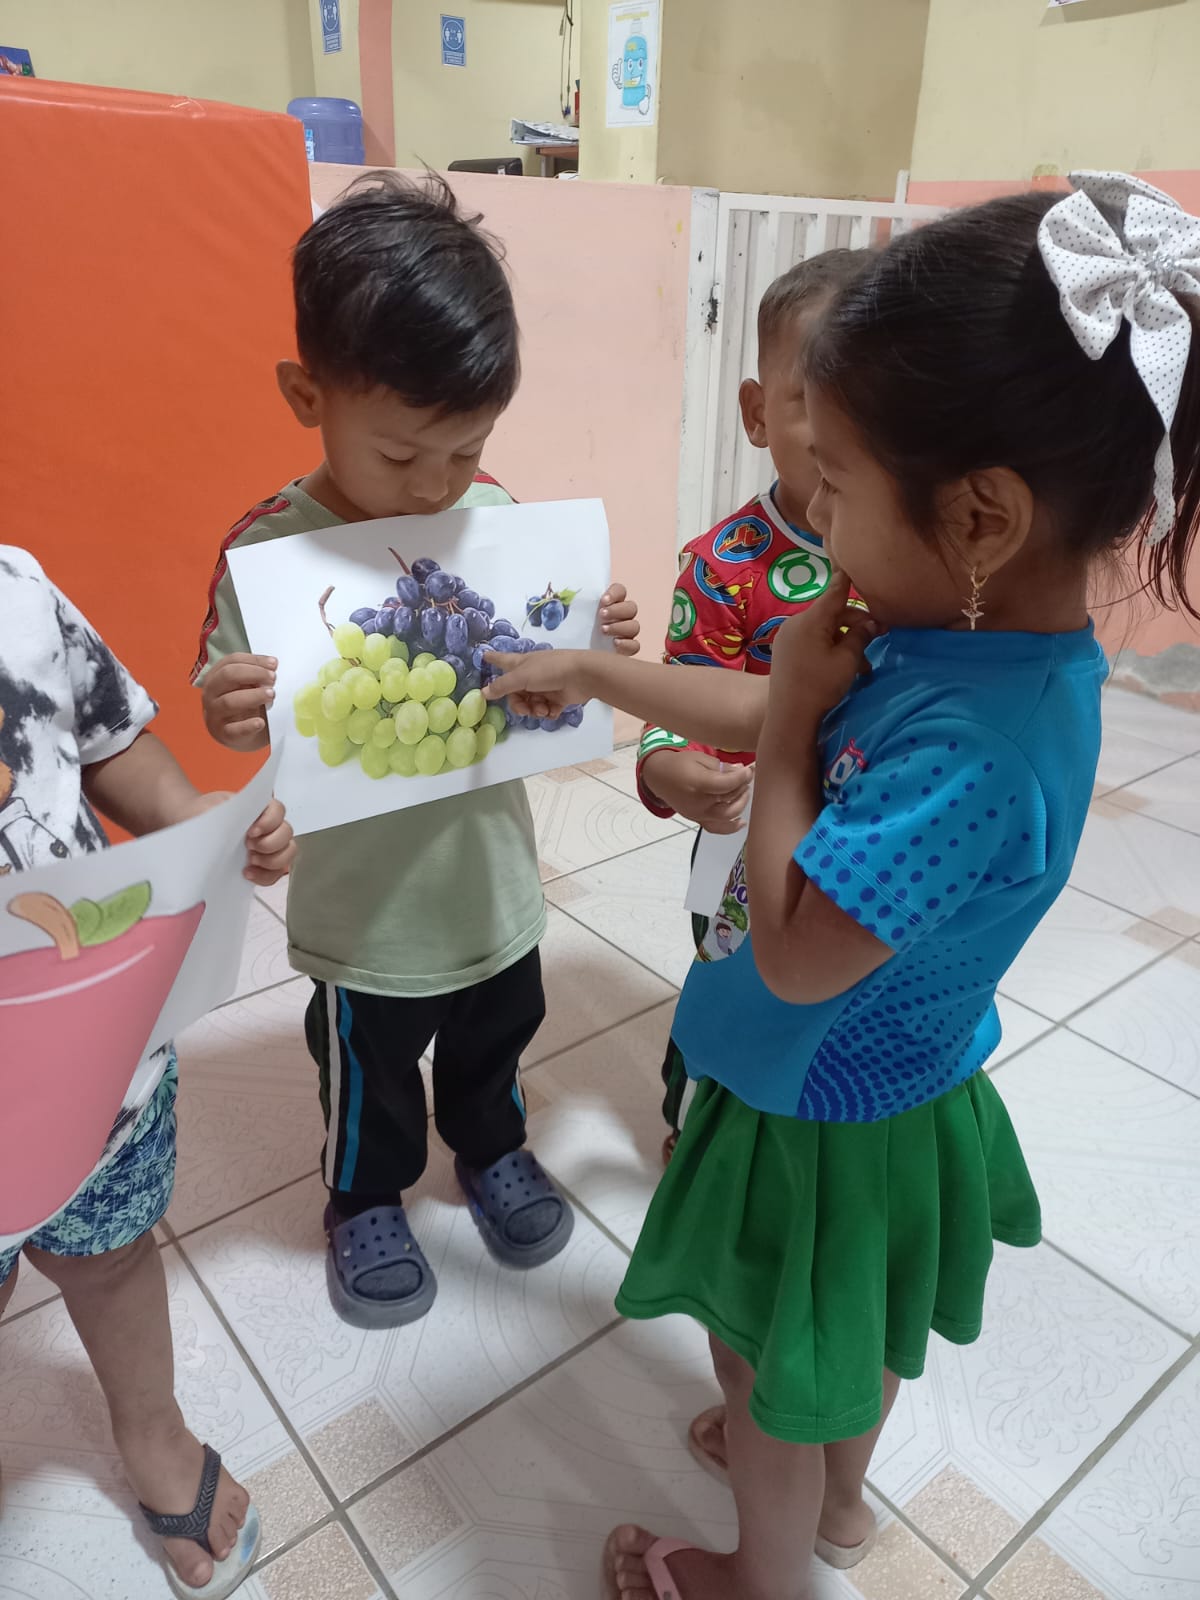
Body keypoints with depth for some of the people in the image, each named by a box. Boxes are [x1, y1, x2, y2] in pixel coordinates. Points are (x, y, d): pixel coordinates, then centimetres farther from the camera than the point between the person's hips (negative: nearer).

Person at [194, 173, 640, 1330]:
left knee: (497, 1038, 27)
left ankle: (491, 1149, 57)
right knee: (368, 1070, 21)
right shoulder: (270, 547, -21)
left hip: (494, 876, 4)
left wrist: (594, 643, -17)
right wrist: (227, 715, -35)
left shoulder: (493, 512, -11)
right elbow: (231, 705, -13)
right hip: (363, 907, -3)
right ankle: (365, 1197, 51)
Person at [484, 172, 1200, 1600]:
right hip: (879, 1084, 8)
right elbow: (780, 721, 2)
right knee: (853, 1336, 33)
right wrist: (590, 674, 7)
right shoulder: (977, 635, -11)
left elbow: (792, 950, -33)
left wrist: (792, 720, -26)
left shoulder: (976, 747, -40)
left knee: (768, 1368, 21)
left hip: (823, 1116, -8)